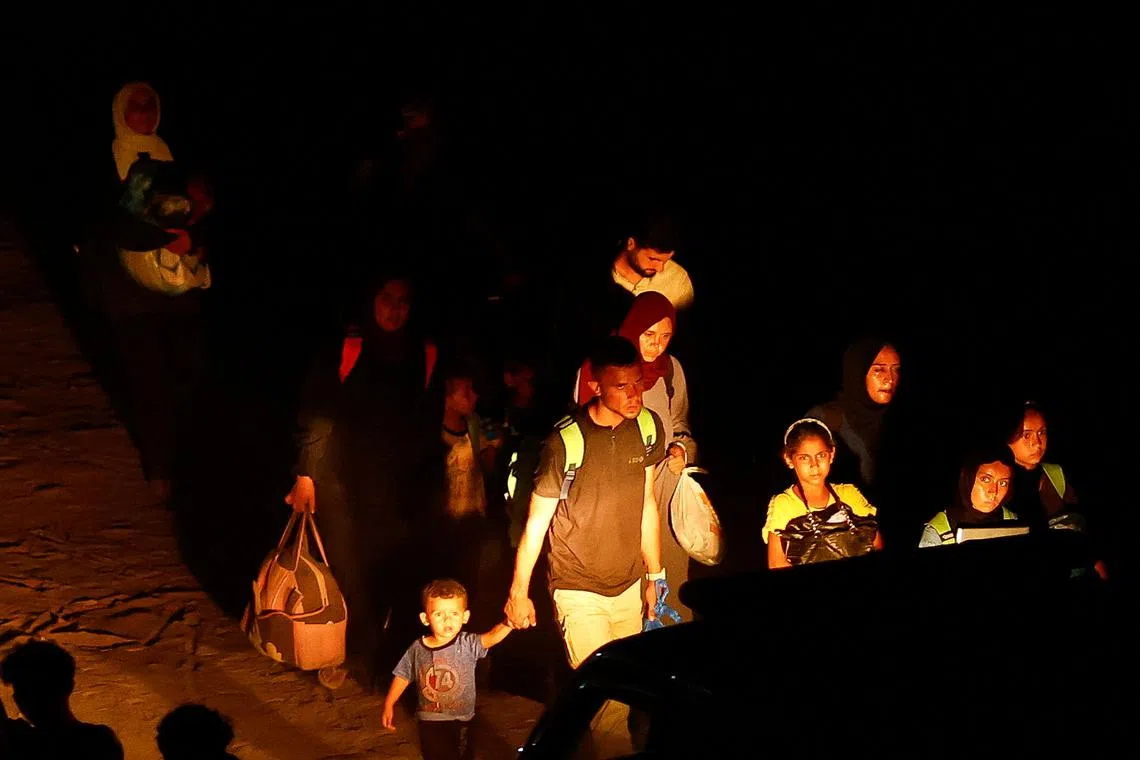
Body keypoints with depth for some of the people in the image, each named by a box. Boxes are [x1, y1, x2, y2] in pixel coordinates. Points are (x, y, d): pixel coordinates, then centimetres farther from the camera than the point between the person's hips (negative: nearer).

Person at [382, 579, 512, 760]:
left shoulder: (468, 644, -16)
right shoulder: (417, 649, -8)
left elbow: (491, 637, -36)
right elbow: (403, 677, 7)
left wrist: (509, 622, -56)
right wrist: (389, 705, 9)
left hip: (460, 723, -1)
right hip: (429, 723, 1)